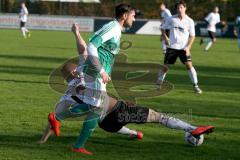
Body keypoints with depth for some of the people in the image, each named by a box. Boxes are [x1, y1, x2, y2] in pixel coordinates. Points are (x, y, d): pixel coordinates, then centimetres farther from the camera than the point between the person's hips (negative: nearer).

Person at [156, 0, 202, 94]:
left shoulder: (189, 21, -2)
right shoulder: (172, 19, 1)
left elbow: (192, 36, 3)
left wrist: (188, 47, -10)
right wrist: (165, 38, -7)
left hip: (183, 48, -1)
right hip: (172, 47, 1)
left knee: (189, 65, -15)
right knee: (165, 66, 2)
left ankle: (195, 86, -8)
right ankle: (158, 85, 19)